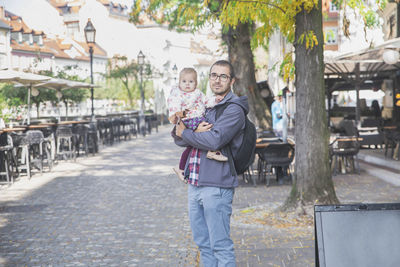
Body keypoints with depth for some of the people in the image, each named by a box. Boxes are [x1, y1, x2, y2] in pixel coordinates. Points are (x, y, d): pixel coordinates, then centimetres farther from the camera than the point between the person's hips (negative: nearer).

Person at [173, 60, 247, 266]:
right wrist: (196, 132, -11)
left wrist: (185, 133, -6)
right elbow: (178, 139, 11)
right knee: (203, 243, 16)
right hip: (194, 184, 8)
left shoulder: (234, 110, -8)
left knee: (221, 246, -3)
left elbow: (215, 140, -22)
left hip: (216, 185, -8)